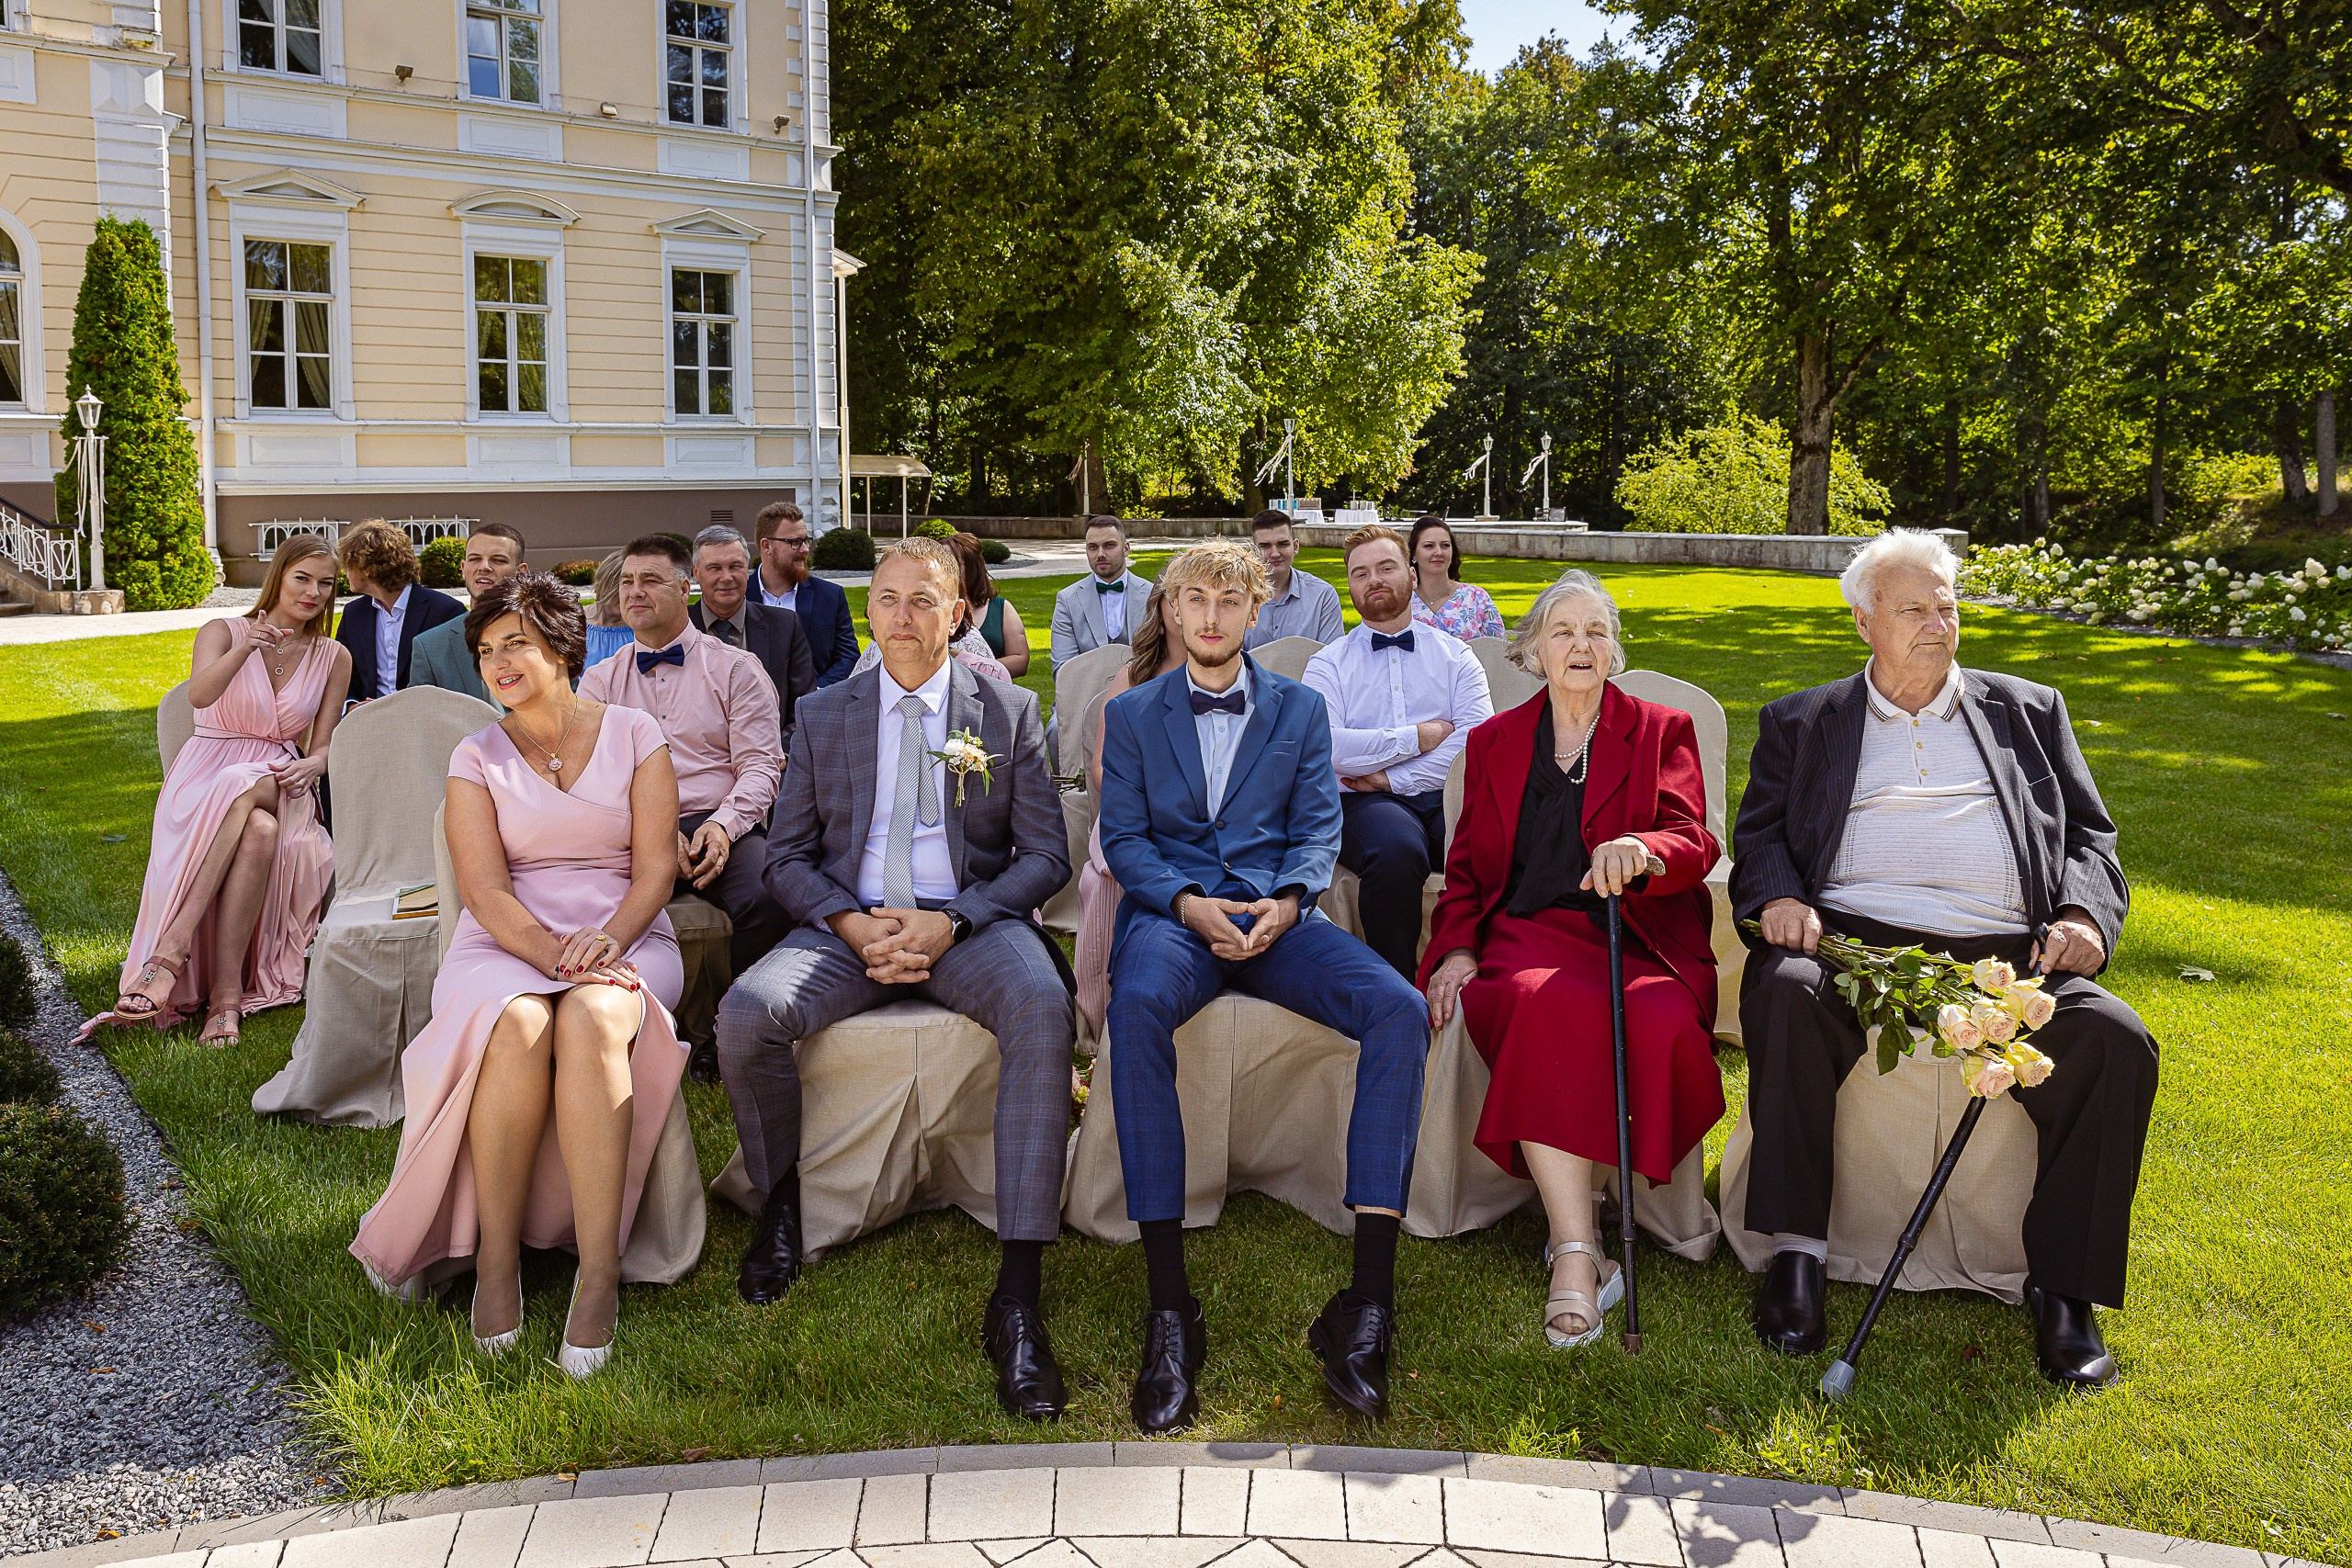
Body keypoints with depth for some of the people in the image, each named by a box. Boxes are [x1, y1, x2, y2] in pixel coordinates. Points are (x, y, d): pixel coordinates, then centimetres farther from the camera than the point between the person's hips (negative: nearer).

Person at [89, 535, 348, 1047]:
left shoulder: (334, 658, 13)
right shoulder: (223, 632, 5)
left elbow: (323, 747, 11)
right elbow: (199, 695, -17)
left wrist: (309, 766, -14)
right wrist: (245, 649, -36)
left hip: (279, 787, 2)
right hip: (204, 782, -2)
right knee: (257, 829, -39)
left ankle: (173, 949, -41)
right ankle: (227, 995, -42)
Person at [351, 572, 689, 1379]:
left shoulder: (634, 735, 9)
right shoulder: (477, 758, 10)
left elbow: (655, 867, 1)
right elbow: (486, 892, -1)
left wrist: (607, 941, -17)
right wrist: (550, 953, -20)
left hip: (624, 938, -1)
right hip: (507, 943, 1)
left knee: (590, 1022, -36)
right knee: (518, 1026, -36)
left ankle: (598, 1275, -36)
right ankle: (495, 1256, -23)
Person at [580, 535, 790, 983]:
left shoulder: (736, 668, 14)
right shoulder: (599, 681, 20)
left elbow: (760, 765, 6)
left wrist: (722, 824, -15)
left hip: (723, 828, -1)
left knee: (768, 901, -35)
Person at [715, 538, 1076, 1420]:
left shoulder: (1009, 713, 9)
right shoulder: (822, 717, 13)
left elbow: (1045, 856, 4)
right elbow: (789, 858, 10)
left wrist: (951, 923, -13)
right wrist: (855, 924, -11)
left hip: (971, 923, -1)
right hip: (850, 924, 2)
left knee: (1041, 1008, -35)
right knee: (746, 1011, -29)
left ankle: (1017, 1298, -35)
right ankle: (782, 1201, 2)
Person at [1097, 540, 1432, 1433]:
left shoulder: (1300, 709, 20)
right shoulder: (1132, 714, 18)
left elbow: (1319, 829, 11)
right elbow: (1122, 837, 8)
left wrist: (1286, 901, -12)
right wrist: (1188, 902, -12)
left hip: (1275, 914, 2)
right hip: (1171, 912, -1)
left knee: (1400, 1009, -29)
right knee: (1138, 1003, -38)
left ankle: (1368, 1301, -30)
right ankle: (1169, 1308, -37)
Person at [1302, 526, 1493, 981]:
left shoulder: (1456, 656, 20)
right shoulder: (1328, 663, 16)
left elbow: (1479, 739, 1)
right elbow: (1323, 747, -3)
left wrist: (1392, 778, -7)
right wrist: (1417, 738, -3)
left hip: (1446, 796, 2)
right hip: (1365, 804, -1)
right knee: (1398, 850, -38)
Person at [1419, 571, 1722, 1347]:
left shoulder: (1661, 731, 15)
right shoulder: (1494, 741, 22)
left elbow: (1694, 840, -1)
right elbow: (1466, 866, 20)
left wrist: (1640, 852, -26)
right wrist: (1457, 946, 0)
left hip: (1635, 940, 0)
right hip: (1528, 936, 1)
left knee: (1662, 1022, -36)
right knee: (1550, 1007, -37)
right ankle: (1577, 1252, -38)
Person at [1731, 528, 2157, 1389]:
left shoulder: (2029, 710, 23)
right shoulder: (1801, 722, 20)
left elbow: (2090, 834, 19)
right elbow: (1758, 834, 12)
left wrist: (2085, 915, -3)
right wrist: (1778, 897, -11)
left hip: (2005, 955, 2)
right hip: (1855, 941, -1)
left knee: (2116, 1041, -27)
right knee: (1786, 993, -35)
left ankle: (2062, 1288, -15)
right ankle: (1796, 1254, -26)